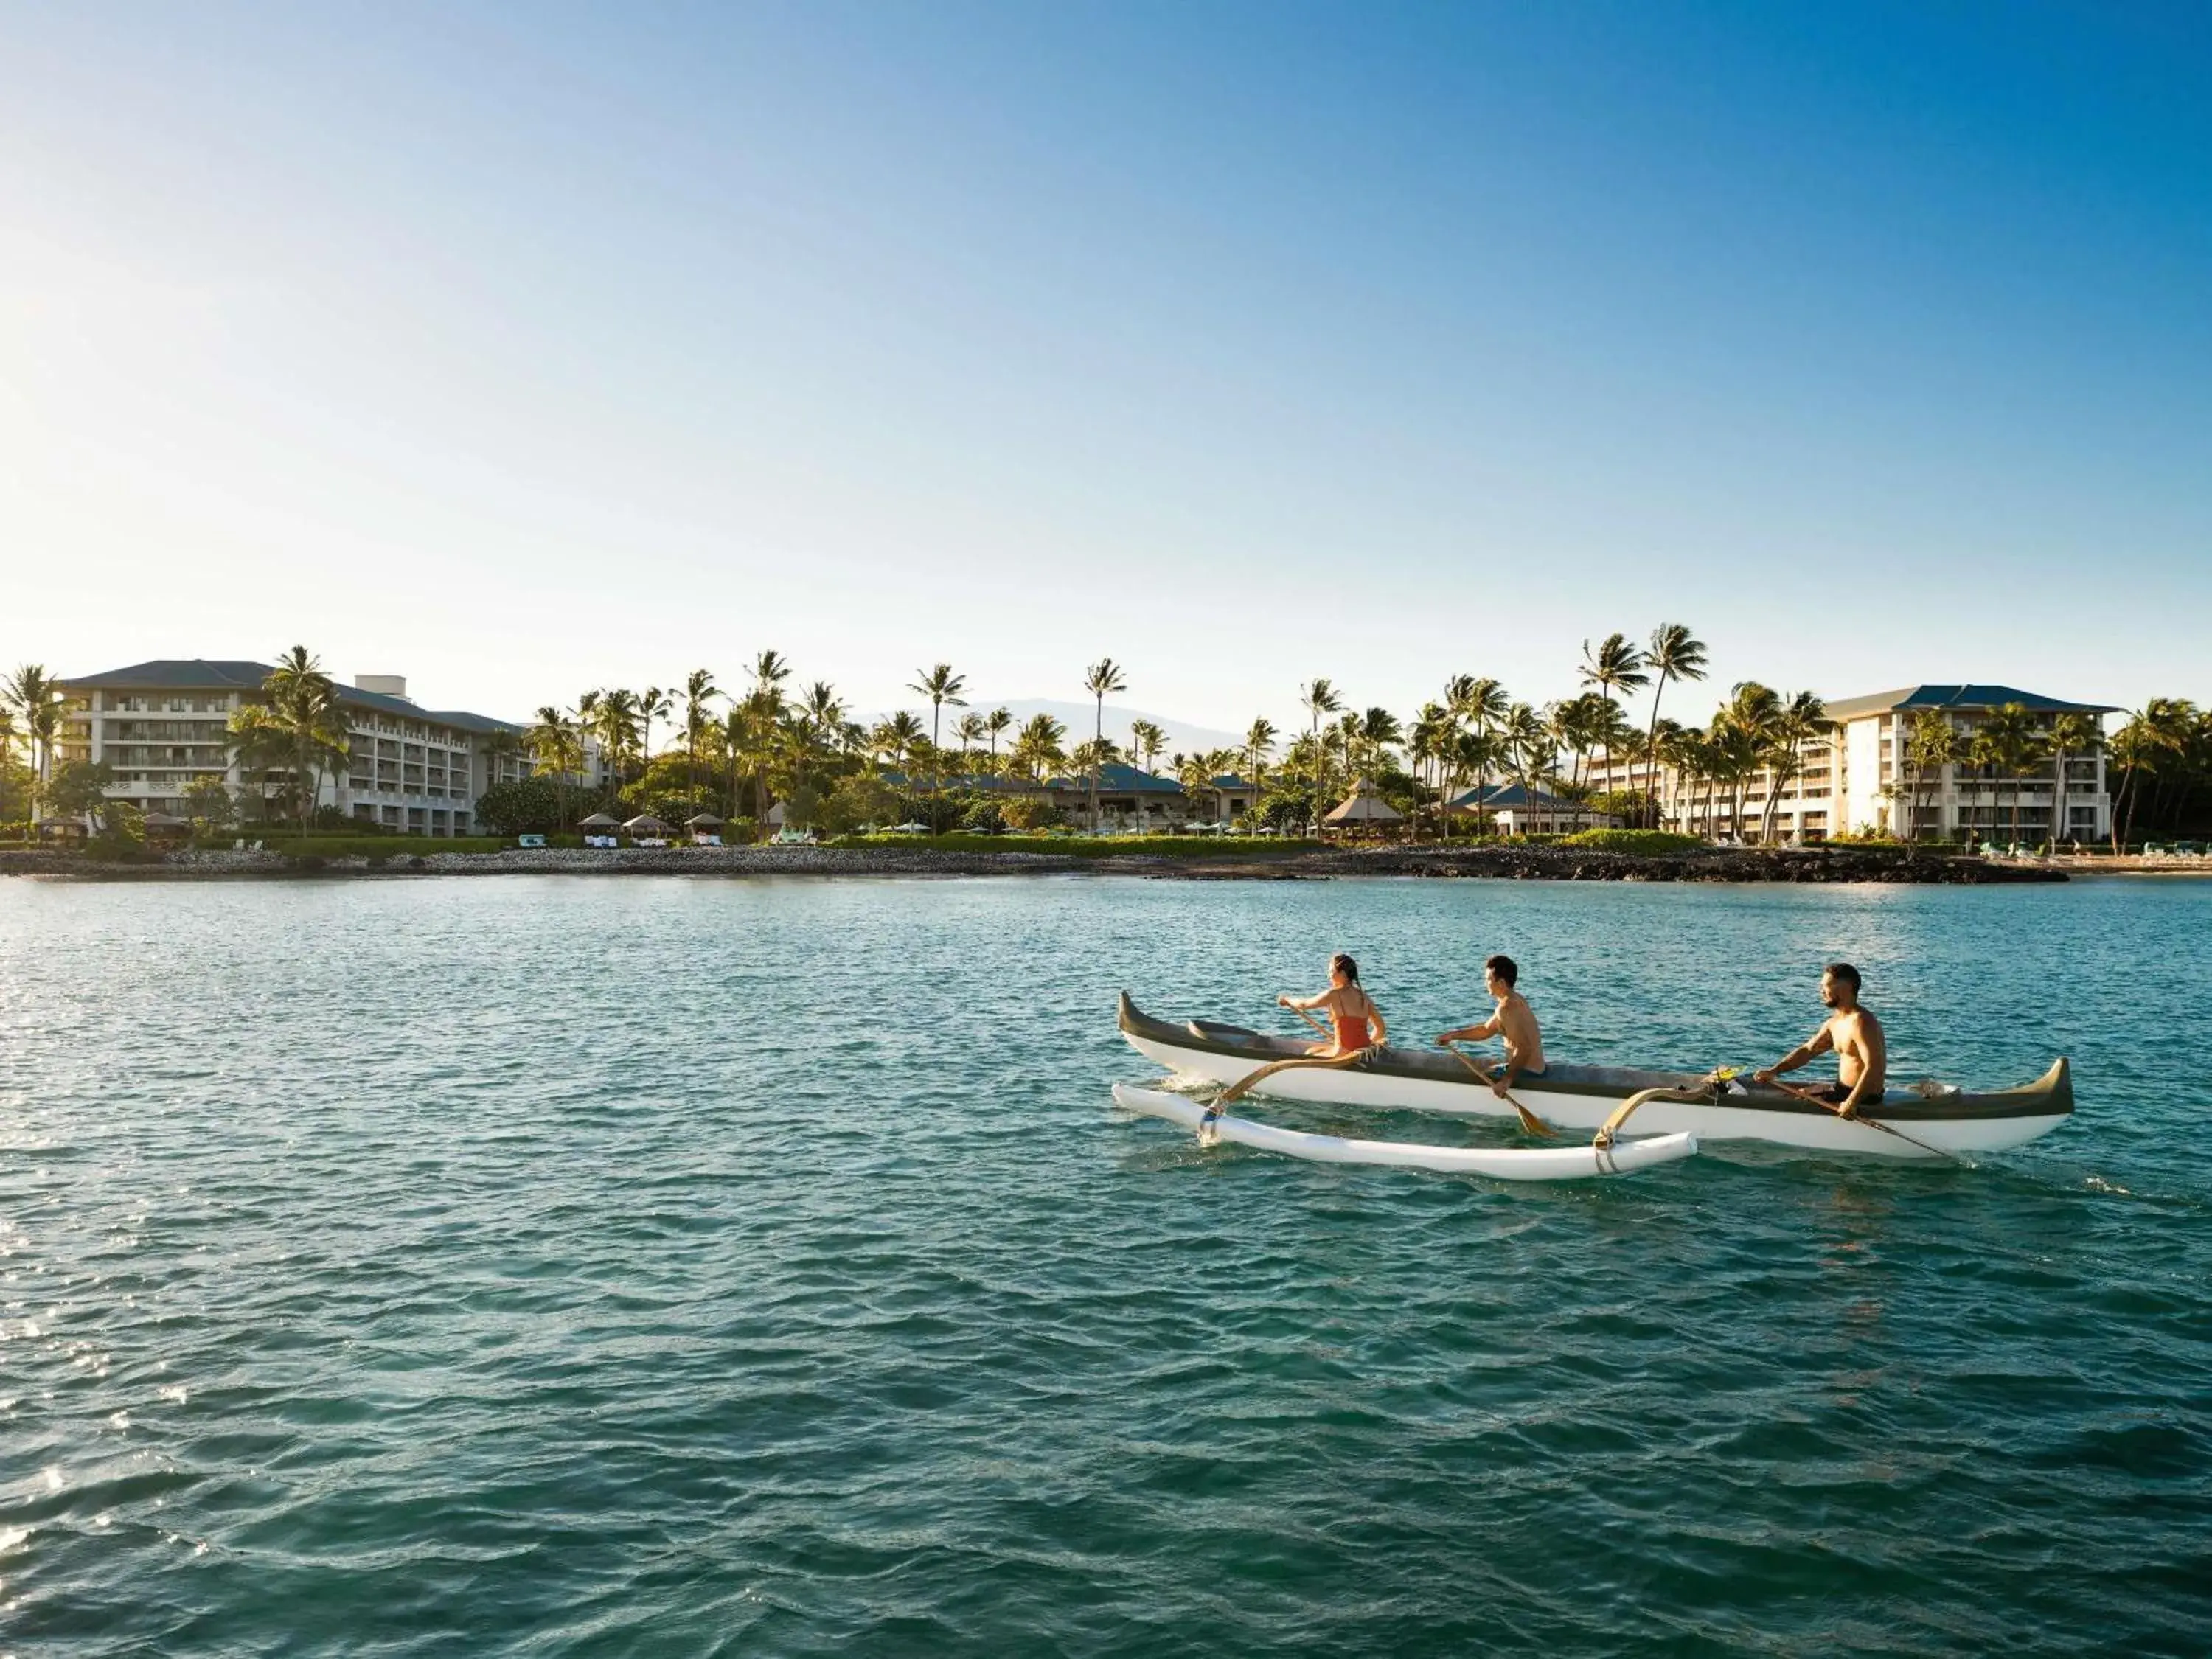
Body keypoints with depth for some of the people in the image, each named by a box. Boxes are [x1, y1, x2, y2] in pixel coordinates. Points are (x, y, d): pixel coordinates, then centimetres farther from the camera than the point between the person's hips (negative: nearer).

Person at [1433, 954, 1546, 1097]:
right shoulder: (1516, 1000, 11)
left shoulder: (1506, 1008, -22)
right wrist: (1454, 1035, 11)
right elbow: (1486, 1030, 19)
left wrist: (1506, 1080, -27)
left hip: (1527, 1073, -10)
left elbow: (1524, 1049, -30)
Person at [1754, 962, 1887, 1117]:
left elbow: (1873, 1069, -31)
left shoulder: (1860, 1023, -23)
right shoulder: (1835, 1023, 10)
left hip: (1864, 1097, -10)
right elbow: (1807, 1050, 11)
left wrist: (1851, 1103, -37)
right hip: (1843, 1087, 10)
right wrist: (1774, 1071, -1)